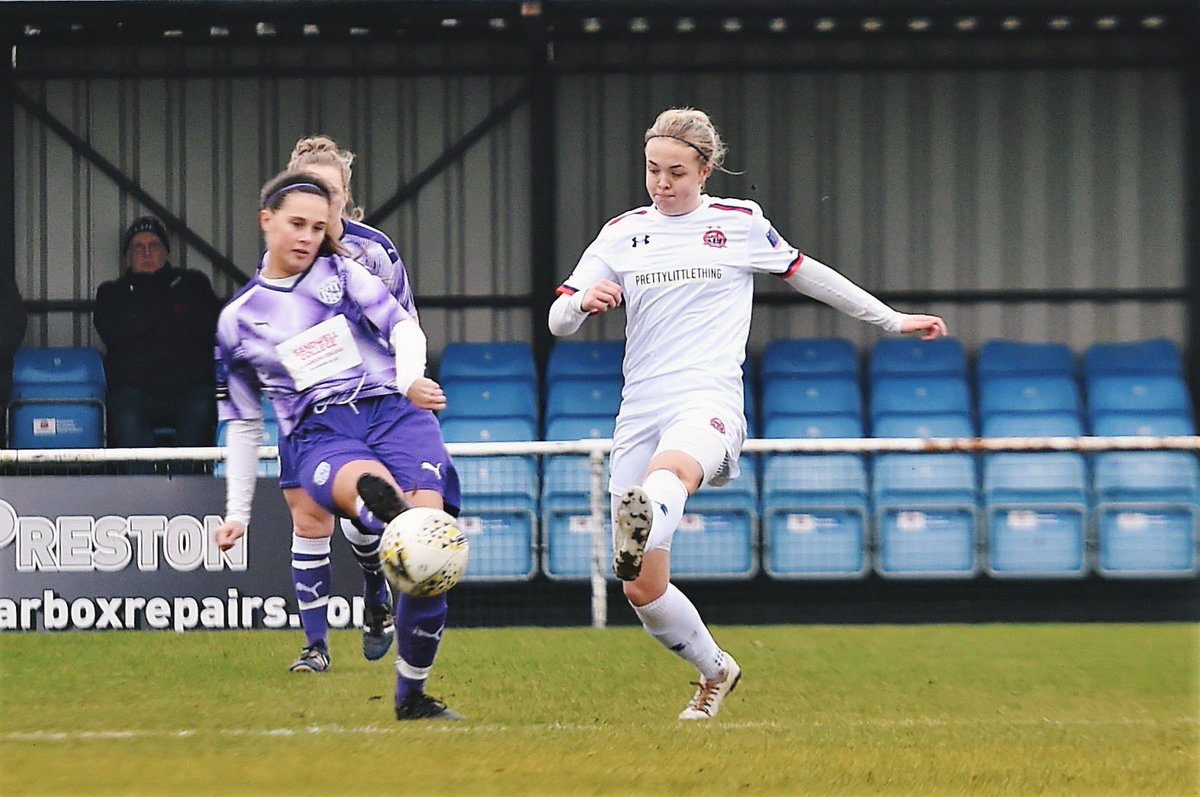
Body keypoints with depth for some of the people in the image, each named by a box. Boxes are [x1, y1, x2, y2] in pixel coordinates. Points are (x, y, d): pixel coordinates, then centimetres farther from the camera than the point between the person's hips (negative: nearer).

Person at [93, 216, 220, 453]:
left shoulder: (192, 283, 20)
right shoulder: (112, 293, 20)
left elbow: (206, 327, 3)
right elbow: (115, 335, 0)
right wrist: (165, 307, 4)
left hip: (190, 387, 0)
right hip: (135, 387, 0)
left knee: (200, 409, -34)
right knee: (128, 417, -34)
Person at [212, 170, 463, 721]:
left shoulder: (341, 272, 17)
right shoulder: (237, 320, 18)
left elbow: (403, 325, 5)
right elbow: (243, 423, 25)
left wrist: (411, 380, -17)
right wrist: (236, 512, 22)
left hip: (393, 412, 1)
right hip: (319, 437, -1)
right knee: (370, 486, -39)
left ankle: (412, 696, -11)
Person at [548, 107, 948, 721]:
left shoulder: (740, 223, 10)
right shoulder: (621, 234, 13)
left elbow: (804, 274, 25)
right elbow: (558, 321, 9)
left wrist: (892, 320, 30)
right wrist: (585, 300, -16)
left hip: (709, 402, -4)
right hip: (640, 412, 4)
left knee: (669, 473, -42)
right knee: (643, 589, 1)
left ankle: (640, 532, -77)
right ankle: (715, 671, 27)